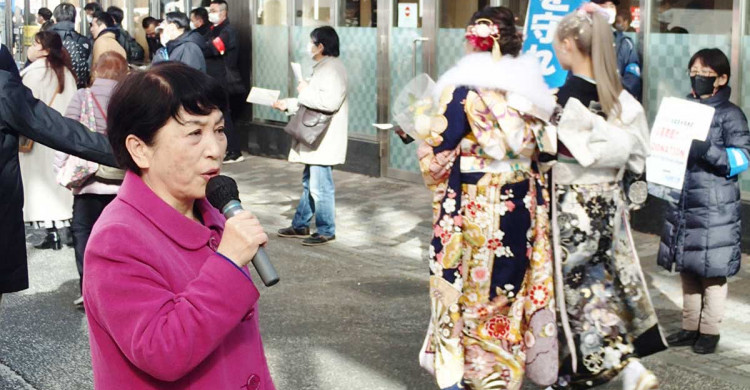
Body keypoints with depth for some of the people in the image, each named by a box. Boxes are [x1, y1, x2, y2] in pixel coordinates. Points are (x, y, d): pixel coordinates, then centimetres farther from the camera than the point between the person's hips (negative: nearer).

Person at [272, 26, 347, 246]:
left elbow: (330, 101, -29)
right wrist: (287, 105, 20)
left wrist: (305, 91, -16)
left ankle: (326, 231, 4)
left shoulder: (333, 68, -16)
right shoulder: (322, 67, 18)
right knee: (309, 184, 18)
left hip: (324, 141, -11)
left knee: (320, 187, -6)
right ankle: (300, 225, 27)